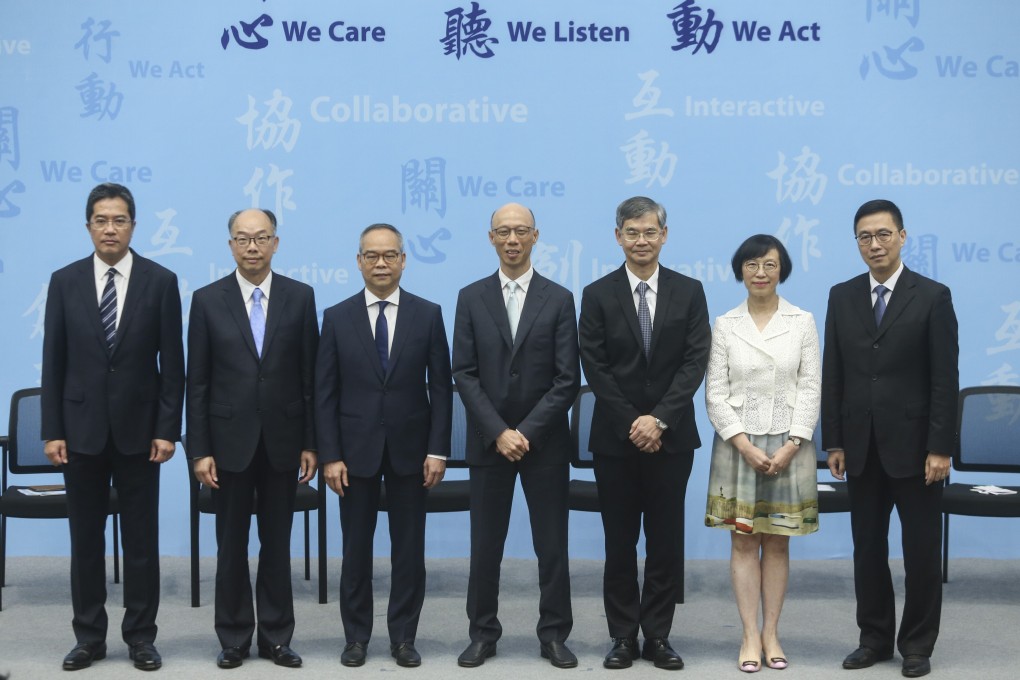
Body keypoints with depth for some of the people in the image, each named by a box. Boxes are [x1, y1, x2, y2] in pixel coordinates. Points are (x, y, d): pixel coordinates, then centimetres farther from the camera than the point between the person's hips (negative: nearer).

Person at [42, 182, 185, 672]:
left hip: (138, 429, -1)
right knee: (85, 538, 8)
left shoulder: (161, 281, -2)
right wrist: (52, 430, -2)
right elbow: (53, 362, 3)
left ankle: (140, 636, 17)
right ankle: (89, 636, 20)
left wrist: (167, 429, -7)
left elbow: (172, 363, -2)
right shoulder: (65, 281, 3)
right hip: (81, 429, 1)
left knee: (141, 538, 6)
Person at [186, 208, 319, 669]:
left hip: (282, 441, 1)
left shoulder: (300, 297, 1)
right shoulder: (208, 300, 0)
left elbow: (310, 376, 2)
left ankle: (275, 637, 19)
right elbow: (197, 382, 0)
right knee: (232, 545, 8)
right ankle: (234, 638, 19)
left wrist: (311, 443, -1)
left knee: (277, 544, 9)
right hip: (230, 441, 0)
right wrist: (199, 450, -5)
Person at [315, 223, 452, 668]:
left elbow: (440, 387, 1)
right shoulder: (337, 317, 1)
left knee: (409, 547, 6)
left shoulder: (428, 314, 1)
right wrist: (329, 456, -6)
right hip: (356, 448, 0)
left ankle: (403, 636, 18)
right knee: (356, 547, 7)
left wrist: (438, 450, -5)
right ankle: (356, 636, 20)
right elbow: (325, 393, 0)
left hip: (409, 448, 0)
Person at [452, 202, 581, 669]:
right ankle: (483, 633, 19)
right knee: (485, 543, 7)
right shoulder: (471, 298, 4)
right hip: (488, 440, 1)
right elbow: (465, 374, -1)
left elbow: (567, 379, -4)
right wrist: (498, 432, -11)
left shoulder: (559, 299, 1)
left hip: (546, 441, -1)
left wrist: (527, 432, -12)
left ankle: (554, 635, 17)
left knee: (552, 543, 5)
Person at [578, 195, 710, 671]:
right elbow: (595, 368, -3)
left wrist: (659, 418, -14)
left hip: (671, 436, 1)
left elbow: (695, 362, -4)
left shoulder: (689, 292, 3)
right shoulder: (598, 295, 1)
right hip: (615, 437, 0)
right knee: (619, 542, 6)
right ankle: (623, 636, 16)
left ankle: (658, 636, 15)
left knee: (666, 541, 6)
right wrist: (631, 423, -11)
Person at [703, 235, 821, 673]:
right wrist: (745, 445, -11)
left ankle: (771, 632, 14)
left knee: (777, 542, 6)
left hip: (788, 445, 0)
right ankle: (750, 635, 7)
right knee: (743, 541, 2)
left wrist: (791, 445, -11)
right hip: (738, 445, 0)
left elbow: (810, 388, -1)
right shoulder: (724, 325, 2)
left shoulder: (803, 322, 2)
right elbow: (715, 393, -1)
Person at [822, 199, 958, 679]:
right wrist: (834, 442, 2)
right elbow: (832, 375, 7)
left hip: (914, 444, -3)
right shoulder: (842, 296, 7)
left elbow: (945, 379, -7)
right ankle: (875, 638, 22)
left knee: (921, 549, 5)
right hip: (861, 446, 3)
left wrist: (940, 448, -12)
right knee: (867, 547, 10)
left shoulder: (932, 296, -4)